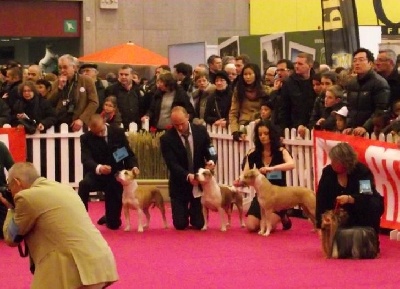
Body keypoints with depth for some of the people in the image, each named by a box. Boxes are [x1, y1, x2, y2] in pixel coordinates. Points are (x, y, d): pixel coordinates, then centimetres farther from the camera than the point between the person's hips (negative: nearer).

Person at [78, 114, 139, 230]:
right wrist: (98, 168, -46)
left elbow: (129, 153, 0)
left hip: (115, 176, 1)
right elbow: (86, 159, -24)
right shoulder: (86, 138, -10)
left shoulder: (118, 133, -6)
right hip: (96, 175, -1)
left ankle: (109, 218, 45)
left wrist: (134, 167, -23)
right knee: (84, 184, -39)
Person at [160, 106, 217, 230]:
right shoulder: (166, 138, -13)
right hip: (180, 185, -1)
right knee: (180, 225, -3)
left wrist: (211, 161, -26)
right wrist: (187, 176, -37)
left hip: (199, 182, 2)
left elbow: (210, 151, -1)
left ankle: (193, 210, 36)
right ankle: (185, 211, 33)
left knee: (199, 225, 0)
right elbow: (172, 164, -20)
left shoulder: (201, 130, -5)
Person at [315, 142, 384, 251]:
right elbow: (321, 200, -16)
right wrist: (321, 226, -25)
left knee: (373, 206, -34)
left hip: (364, 209, -3)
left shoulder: (362, 171, -22)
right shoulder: (328, 172, -12)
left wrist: (349, 199, -54)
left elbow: (367, 197, -34)